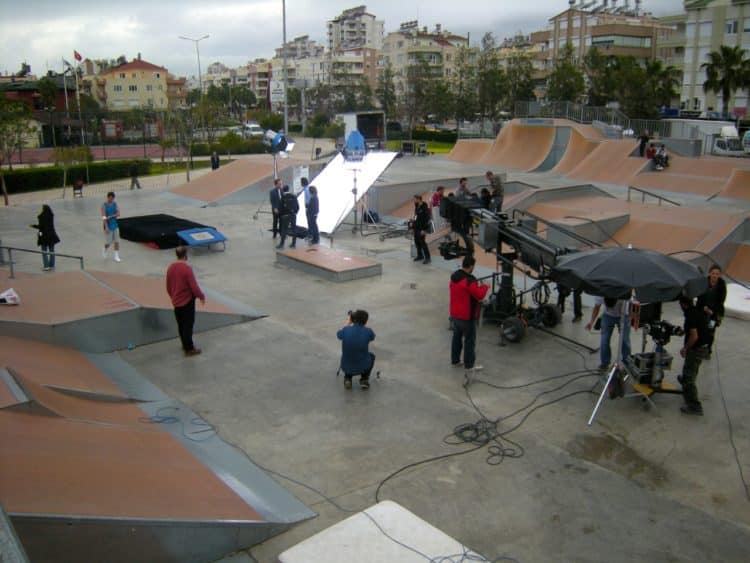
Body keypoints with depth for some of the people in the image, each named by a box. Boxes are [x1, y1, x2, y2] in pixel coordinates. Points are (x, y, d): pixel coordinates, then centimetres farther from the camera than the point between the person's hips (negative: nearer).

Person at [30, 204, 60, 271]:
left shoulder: (42, 217, -17)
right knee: (51, 250, 11)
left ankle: (46, 266, 4)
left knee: (44, 252, 5)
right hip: (52, 235, 5)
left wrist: (33, 226, 0)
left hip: (44, 235, -5)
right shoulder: (51, 216, 0)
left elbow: (40, 226, -17)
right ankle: (52, 265, 15)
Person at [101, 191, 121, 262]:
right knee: (108, 242, 3)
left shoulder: (115, 204, 4)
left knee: (117, 241, 2)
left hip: (115, 225, 4)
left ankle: (116, 256, 8)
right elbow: (104, 217, -16)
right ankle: (105, 250, 33)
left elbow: (118, 214, -5)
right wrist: (106, 227, -22)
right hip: (108, 226, -4)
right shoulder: (104, 206, -10)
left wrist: (110, 216, -20)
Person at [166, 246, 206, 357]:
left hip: (176, 302, 7)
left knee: (181, 325, 18)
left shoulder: (170, 268, 0)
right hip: (187, 301, -7)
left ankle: (185, 344, 32)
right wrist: (202, 296, -5)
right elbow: (194, 286, -21)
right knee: (188, 325, 2)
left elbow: (168, 286, 9)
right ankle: (189, 349, 9)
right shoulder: (187, 269, -21)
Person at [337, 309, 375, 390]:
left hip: (346, 367, 2)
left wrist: (349, 321, 22)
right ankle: (364, 380, 14)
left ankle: (348, 378, 16)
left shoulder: (346, 330, -9)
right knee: (372, 356, 31)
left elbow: (339, 335, 16)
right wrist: (363, 323, 17)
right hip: (363, 366, -2)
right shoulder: (368, 331, -13)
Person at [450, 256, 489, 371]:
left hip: (455, 314, 8)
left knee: (457, 337, 19)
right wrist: (485, 286, -4)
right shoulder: (469, 280, -25)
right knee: (470, 340, 3)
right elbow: (479, 295, -21)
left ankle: (455, 360, 28)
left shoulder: (454, 276, 3)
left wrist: (476, 286, 9)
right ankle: (469, 365, 9)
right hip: (467, 316, -8)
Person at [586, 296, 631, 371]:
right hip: (608, 316, 2)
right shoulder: (600, 295, -28)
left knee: (625, 340, -5)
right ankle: (604, 363, 10)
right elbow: (596, 308, -12)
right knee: (604, 339, -5)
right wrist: (591, 321, -21)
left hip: (623, 316, -2)